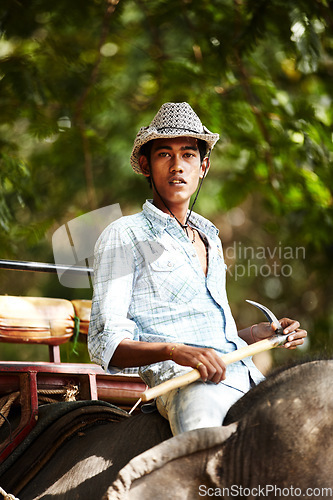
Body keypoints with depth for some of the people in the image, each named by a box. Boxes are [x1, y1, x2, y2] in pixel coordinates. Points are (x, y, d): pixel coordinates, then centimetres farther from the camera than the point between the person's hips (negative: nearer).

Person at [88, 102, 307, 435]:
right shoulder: (123, 237, 7)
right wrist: (175, 351, -20)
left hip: (245, 375, 7)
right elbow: (106, 344, -3)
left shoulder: (210, 236, 28)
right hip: (181, 381, -7)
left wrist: (263, 334, 14)